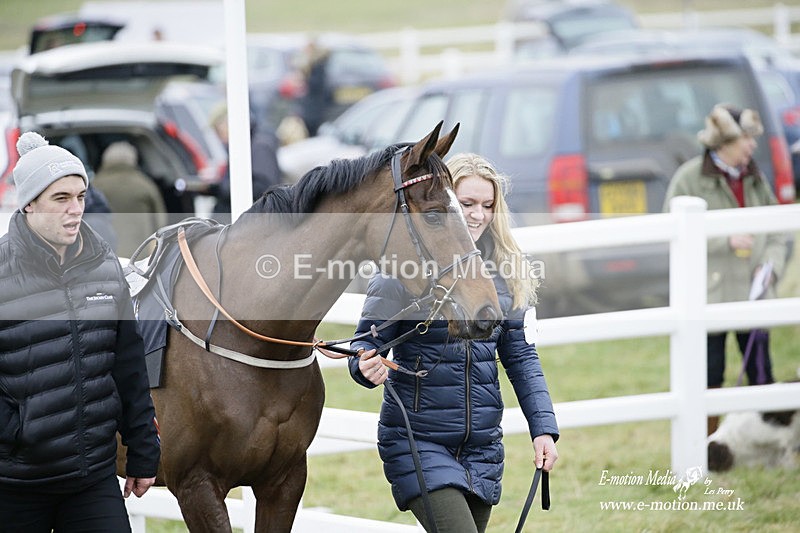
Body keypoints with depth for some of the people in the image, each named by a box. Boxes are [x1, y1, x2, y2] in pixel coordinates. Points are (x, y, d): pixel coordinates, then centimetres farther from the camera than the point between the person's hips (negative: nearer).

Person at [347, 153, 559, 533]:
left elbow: (520, 356, 11)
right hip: (416, 442, -5)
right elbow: (368, 342, -7)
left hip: (482, 445, 5)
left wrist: (543, 428, 3)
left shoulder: (504, 271, 6)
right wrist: (367, 367, -31)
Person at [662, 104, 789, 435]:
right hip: (709, 295, -5)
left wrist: (771, 264, -2)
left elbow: (776, 228, 16)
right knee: (709, 380, 0)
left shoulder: (754, 178, 10)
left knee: (761, 374, 5)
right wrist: (726, 241, -18)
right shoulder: (689, 178, -7)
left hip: (752, 293, 5)